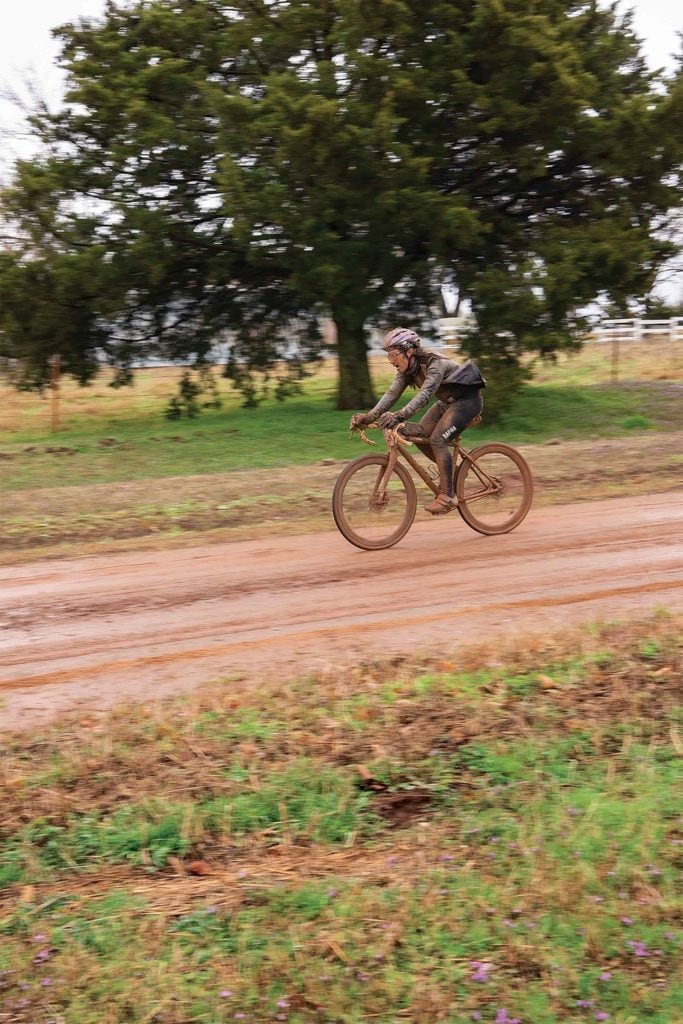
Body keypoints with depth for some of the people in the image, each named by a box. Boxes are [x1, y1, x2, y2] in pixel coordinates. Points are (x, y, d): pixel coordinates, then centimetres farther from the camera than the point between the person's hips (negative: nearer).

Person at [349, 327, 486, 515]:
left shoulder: (435, 364, -29)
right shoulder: (407, 370, -5)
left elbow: (424, 394, -43)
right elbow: (392, 394, -11)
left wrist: (399, 416, -56)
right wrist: (368, 417, -25)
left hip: (467, 399, -8)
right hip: (447, 401, 9)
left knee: (437, 439, -24)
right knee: (418, 434, -7)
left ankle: (447, 496, -20)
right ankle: (449, 469, 10)